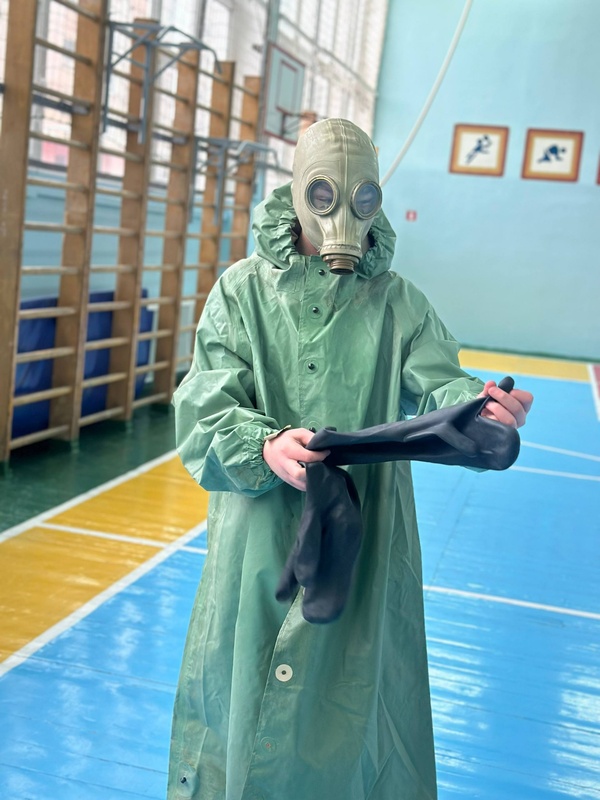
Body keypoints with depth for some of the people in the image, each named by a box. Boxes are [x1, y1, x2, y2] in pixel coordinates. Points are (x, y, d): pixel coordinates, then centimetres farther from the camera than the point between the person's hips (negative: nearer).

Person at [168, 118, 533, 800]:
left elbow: (437, 387, -8)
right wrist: (264, 448, -29)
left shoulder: (399, 302, 4)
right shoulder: (244, 289, -1)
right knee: (246, 698, 11)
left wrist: (479, 405, -32)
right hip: (263, 538, -1)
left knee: (358, 691, 11)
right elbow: (206, 411, -8)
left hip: (366, 542, 1)